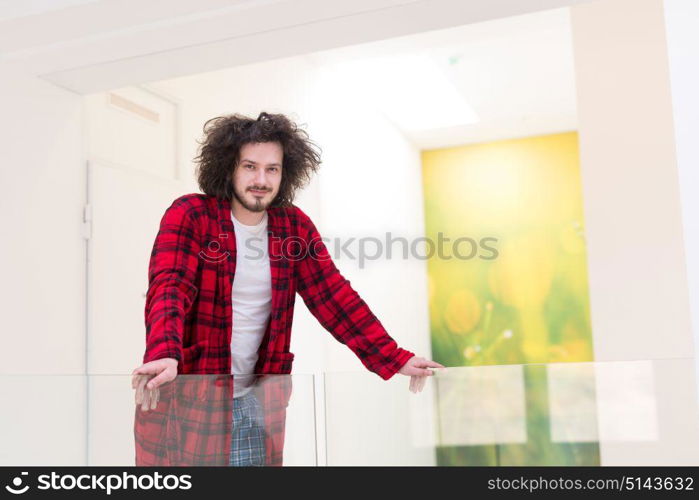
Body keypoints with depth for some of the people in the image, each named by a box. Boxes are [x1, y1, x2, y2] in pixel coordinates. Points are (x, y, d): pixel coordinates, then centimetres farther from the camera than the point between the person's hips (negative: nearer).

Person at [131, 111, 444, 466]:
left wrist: (393, 359, -11)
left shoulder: (295, 226, 2)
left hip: (255, 398, 4)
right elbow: (169, 288, -23)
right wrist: (164, 356, -43)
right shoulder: (189, 215, -10)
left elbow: (333, 295, 0)